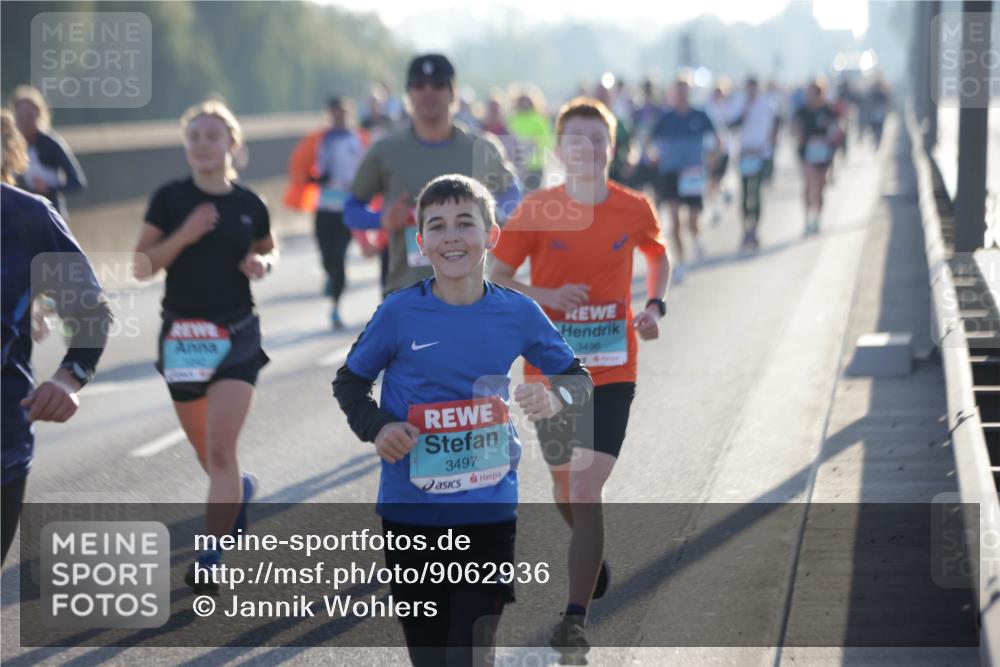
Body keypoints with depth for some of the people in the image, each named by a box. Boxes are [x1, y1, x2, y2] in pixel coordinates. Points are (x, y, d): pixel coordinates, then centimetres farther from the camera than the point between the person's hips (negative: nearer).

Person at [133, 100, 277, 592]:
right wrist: (184, 235, -20)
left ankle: (211, 559, -8)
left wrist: (261, 264, -5)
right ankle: (240, 490, 49)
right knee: (207, 454, 15)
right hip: (182, 336, 1)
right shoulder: (170, 199, -4)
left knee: (221, 451, -13)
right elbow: (142, 266, -6)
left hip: (237, 336, -1)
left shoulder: (248, 205, 0)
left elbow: (267, 250, 18)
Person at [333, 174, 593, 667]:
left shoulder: (518, 313, -3)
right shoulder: (399, 312, -7)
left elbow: (577, 376, 10)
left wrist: (556, 398, -13)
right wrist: (376, 426, -13)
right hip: (409, 511, 0)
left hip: (489, 511, 0)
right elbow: (349, 381, 6)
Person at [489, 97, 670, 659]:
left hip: (612, 371, -1)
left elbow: (658, 256, 18)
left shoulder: (635, 209, -3)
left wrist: (655, 306, 1)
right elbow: (495, 278, -2)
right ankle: (594, 555, 48)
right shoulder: (537, 211, -6)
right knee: (566, 490, 16)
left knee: (587, 491, -13)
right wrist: (548, 296, -19)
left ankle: (576, 617, -10)